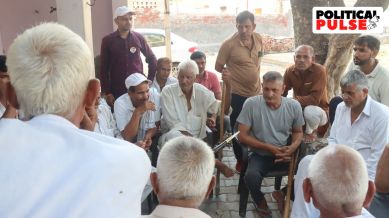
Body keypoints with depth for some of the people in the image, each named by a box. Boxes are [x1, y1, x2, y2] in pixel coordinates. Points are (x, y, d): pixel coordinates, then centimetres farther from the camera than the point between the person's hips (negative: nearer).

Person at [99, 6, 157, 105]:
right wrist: (107, 93, -5)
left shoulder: (138, 38, 3)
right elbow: (104, 69, 0)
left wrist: (150, 80, 6)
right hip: (117, 90, -1)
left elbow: (152, 59, 13)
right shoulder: (108, 40, -1)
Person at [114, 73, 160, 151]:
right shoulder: (120, 103, -21)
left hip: (148, 144, 2)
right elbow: (127, 138, -24)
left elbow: (156, 124, -3)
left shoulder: (154, 94, -15)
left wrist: (148, 136, -23)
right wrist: (138, 112, -33)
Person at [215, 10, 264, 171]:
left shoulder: (258, 39, -1)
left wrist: (254, 74, 8)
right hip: (237, 94, -5)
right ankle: (240, 160, 27)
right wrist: (234, 73, -14)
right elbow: (218, 67, -7)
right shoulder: (229, 44, -17)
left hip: (256, 92, 5)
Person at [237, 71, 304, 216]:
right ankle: (260, 201, 7)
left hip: (285, 154, 3)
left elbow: (298, 132, 10)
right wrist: (269, 148, -17)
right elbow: (242, 136, -11)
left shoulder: (294, 106, -5)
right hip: (260, 154, -2)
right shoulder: (251, 103, -14)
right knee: (251, 176, -31)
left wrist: (292, 148, -13)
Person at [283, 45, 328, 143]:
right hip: (299, 109, 5)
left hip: (318, 110, -5)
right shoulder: (290, 71, -8)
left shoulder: (319, 71, -23)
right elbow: (282, 91, -7)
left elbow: (315, 99, -30)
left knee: (309, 110, -37)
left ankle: (311, 131, -2)